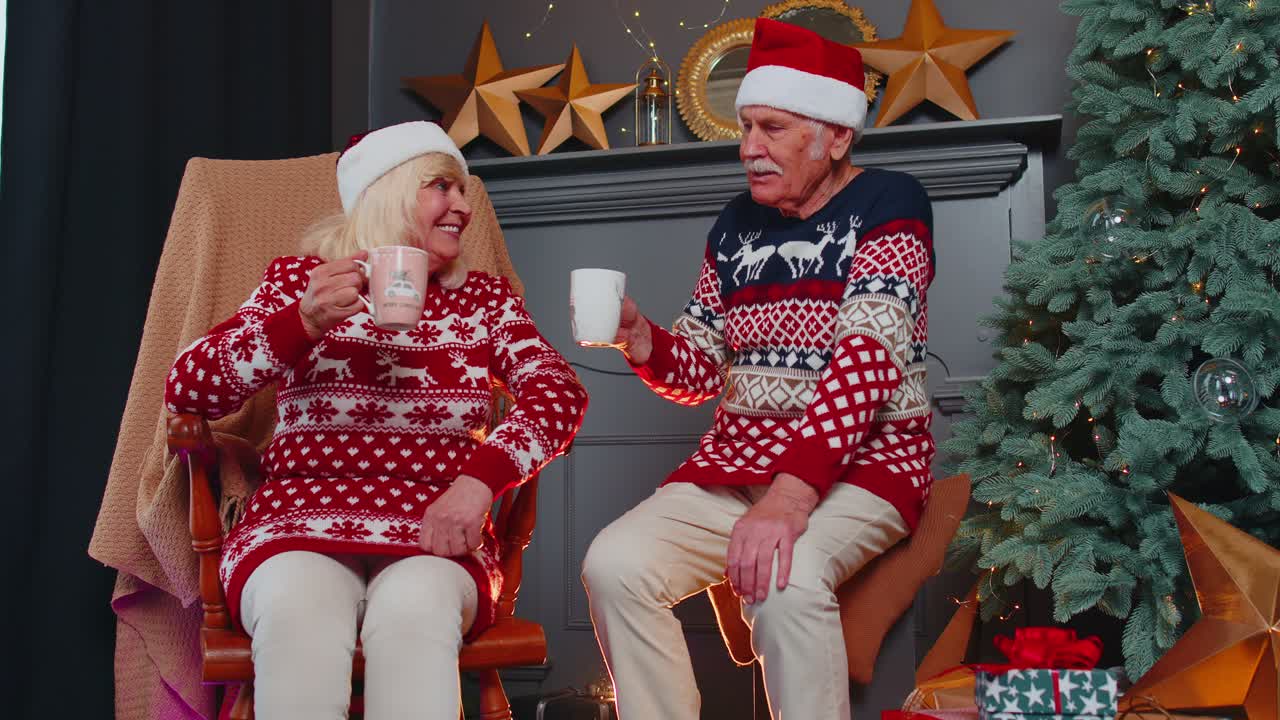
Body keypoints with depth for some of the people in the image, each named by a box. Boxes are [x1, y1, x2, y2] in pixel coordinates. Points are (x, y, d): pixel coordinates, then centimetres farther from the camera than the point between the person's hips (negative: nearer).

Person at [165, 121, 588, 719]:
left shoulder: (485, 300, 14)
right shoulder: (298, 280, 10)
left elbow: (559, 393, -2)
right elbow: (186, 390, 1)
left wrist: (479, 479, -21)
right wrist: (303, 322, -15)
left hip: (434, 537, 1)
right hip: (299, 524, 0)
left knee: (414, 609, -34)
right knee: (300, 610, -34)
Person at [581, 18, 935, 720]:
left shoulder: (886, 203, -5)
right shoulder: (736, 226, 12)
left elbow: (868, 358, -19)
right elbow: (701, 373, 14)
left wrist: (790, 493, -31)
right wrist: (639, 338, -9)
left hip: (861, 460, -5)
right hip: (737, 458, 5)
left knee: (783, 581, -35)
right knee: (614, 565, -18)